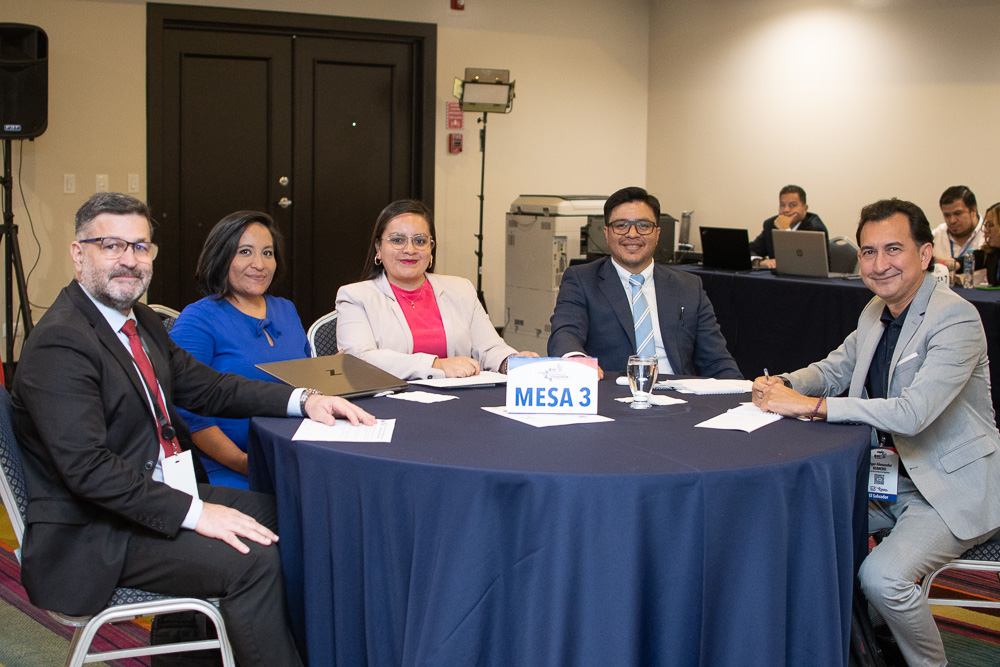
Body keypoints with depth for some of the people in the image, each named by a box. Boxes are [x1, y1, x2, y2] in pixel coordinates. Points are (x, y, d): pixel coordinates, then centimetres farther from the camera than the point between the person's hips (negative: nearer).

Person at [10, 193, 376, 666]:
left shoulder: (141, 323, 11)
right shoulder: (59, 343, -20)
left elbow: (207, 387, 13)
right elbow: (86, 467, -27)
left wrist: (303, 400, -2)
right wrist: (193, 512, -28)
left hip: (159, 494, 10)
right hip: (95, 537, -10)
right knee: (253, 559, -22)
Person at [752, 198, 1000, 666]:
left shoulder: (956, 320, -22)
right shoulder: (876, 313, 6)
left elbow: (912, 413, -32)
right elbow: (833, 369, 18)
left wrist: (810, 405, -30)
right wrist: (784, 384, -5)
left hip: (953, 488, -8)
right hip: (890, 475, 9)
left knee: (882, 575, -27)